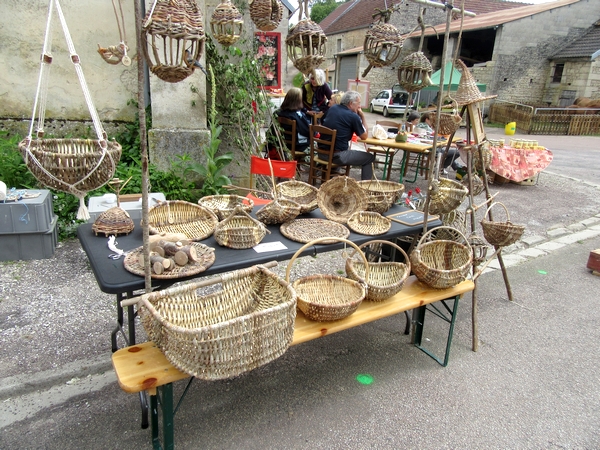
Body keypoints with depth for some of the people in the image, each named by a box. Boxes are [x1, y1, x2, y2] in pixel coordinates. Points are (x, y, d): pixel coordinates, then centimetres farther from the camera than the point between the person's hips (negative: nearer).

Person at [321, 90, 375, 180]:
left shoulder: (332, 108, 9)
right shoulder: (353, 116, -10)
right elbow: (364, 136, 2)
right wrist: (363, 116, 7)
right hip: (337, 155, -8)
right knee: (369, 157, 7)